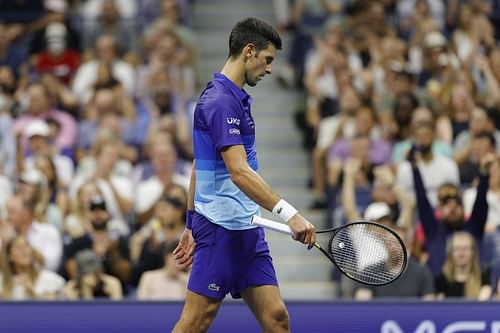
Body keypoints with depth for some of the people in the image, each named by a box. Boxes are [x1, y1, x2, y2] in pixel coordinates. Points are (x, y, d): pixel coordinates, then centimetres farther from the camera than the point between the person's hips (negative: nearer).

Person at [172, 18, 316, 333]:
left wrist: (192, 226, 24)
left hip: (246, 230, 10)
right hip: (222, 228, -10)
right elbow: (239, 172, -26)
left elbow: (200, 167, 23)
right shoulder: (221, 101, -16)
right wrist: (288, 213, -32)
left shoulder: (234, 98, 17)